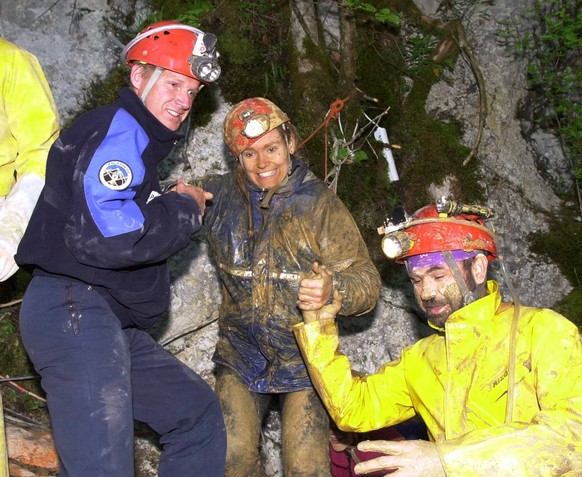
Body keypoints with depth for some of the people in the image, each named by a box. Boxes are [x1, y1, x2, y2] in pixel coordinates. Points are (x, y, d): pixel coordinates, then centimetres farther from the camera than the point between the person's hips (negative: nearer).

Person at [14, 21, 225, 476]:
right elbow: (104, 234, -25)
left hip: (109, 322, 11)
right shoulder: (119, 128, -11)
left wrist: (171, 203, 7)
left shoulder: (139, 140, 23)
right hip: (75, 310, -11)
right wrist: (184, 210, -12)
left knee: (199, 413, 18)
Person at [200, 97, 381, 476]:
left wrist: (333, 289, -39)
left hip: (303, 359, -2)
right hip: (240, 358, 3)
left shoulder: (321, 204, -12)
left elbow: (367, 281, -15)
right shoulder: (219, 195, -3)